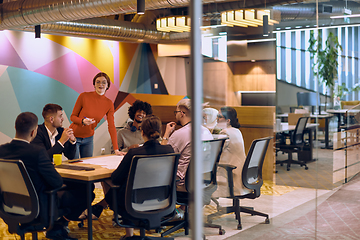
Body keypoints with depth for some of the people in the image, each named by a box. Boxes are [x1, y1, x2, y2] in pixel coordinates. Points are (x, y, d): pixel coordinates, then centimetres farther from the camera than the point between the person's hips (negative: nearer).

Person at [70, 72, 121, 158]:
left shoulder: (109, 104, -5)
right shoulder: (84, 96, -14)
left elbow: (111, 126, -6)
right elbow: (72, 117, -7)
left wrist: (116, 149, -11)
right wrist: (83, 121, -30)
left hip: (89, 138, 3)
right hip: (74, 136, -3)